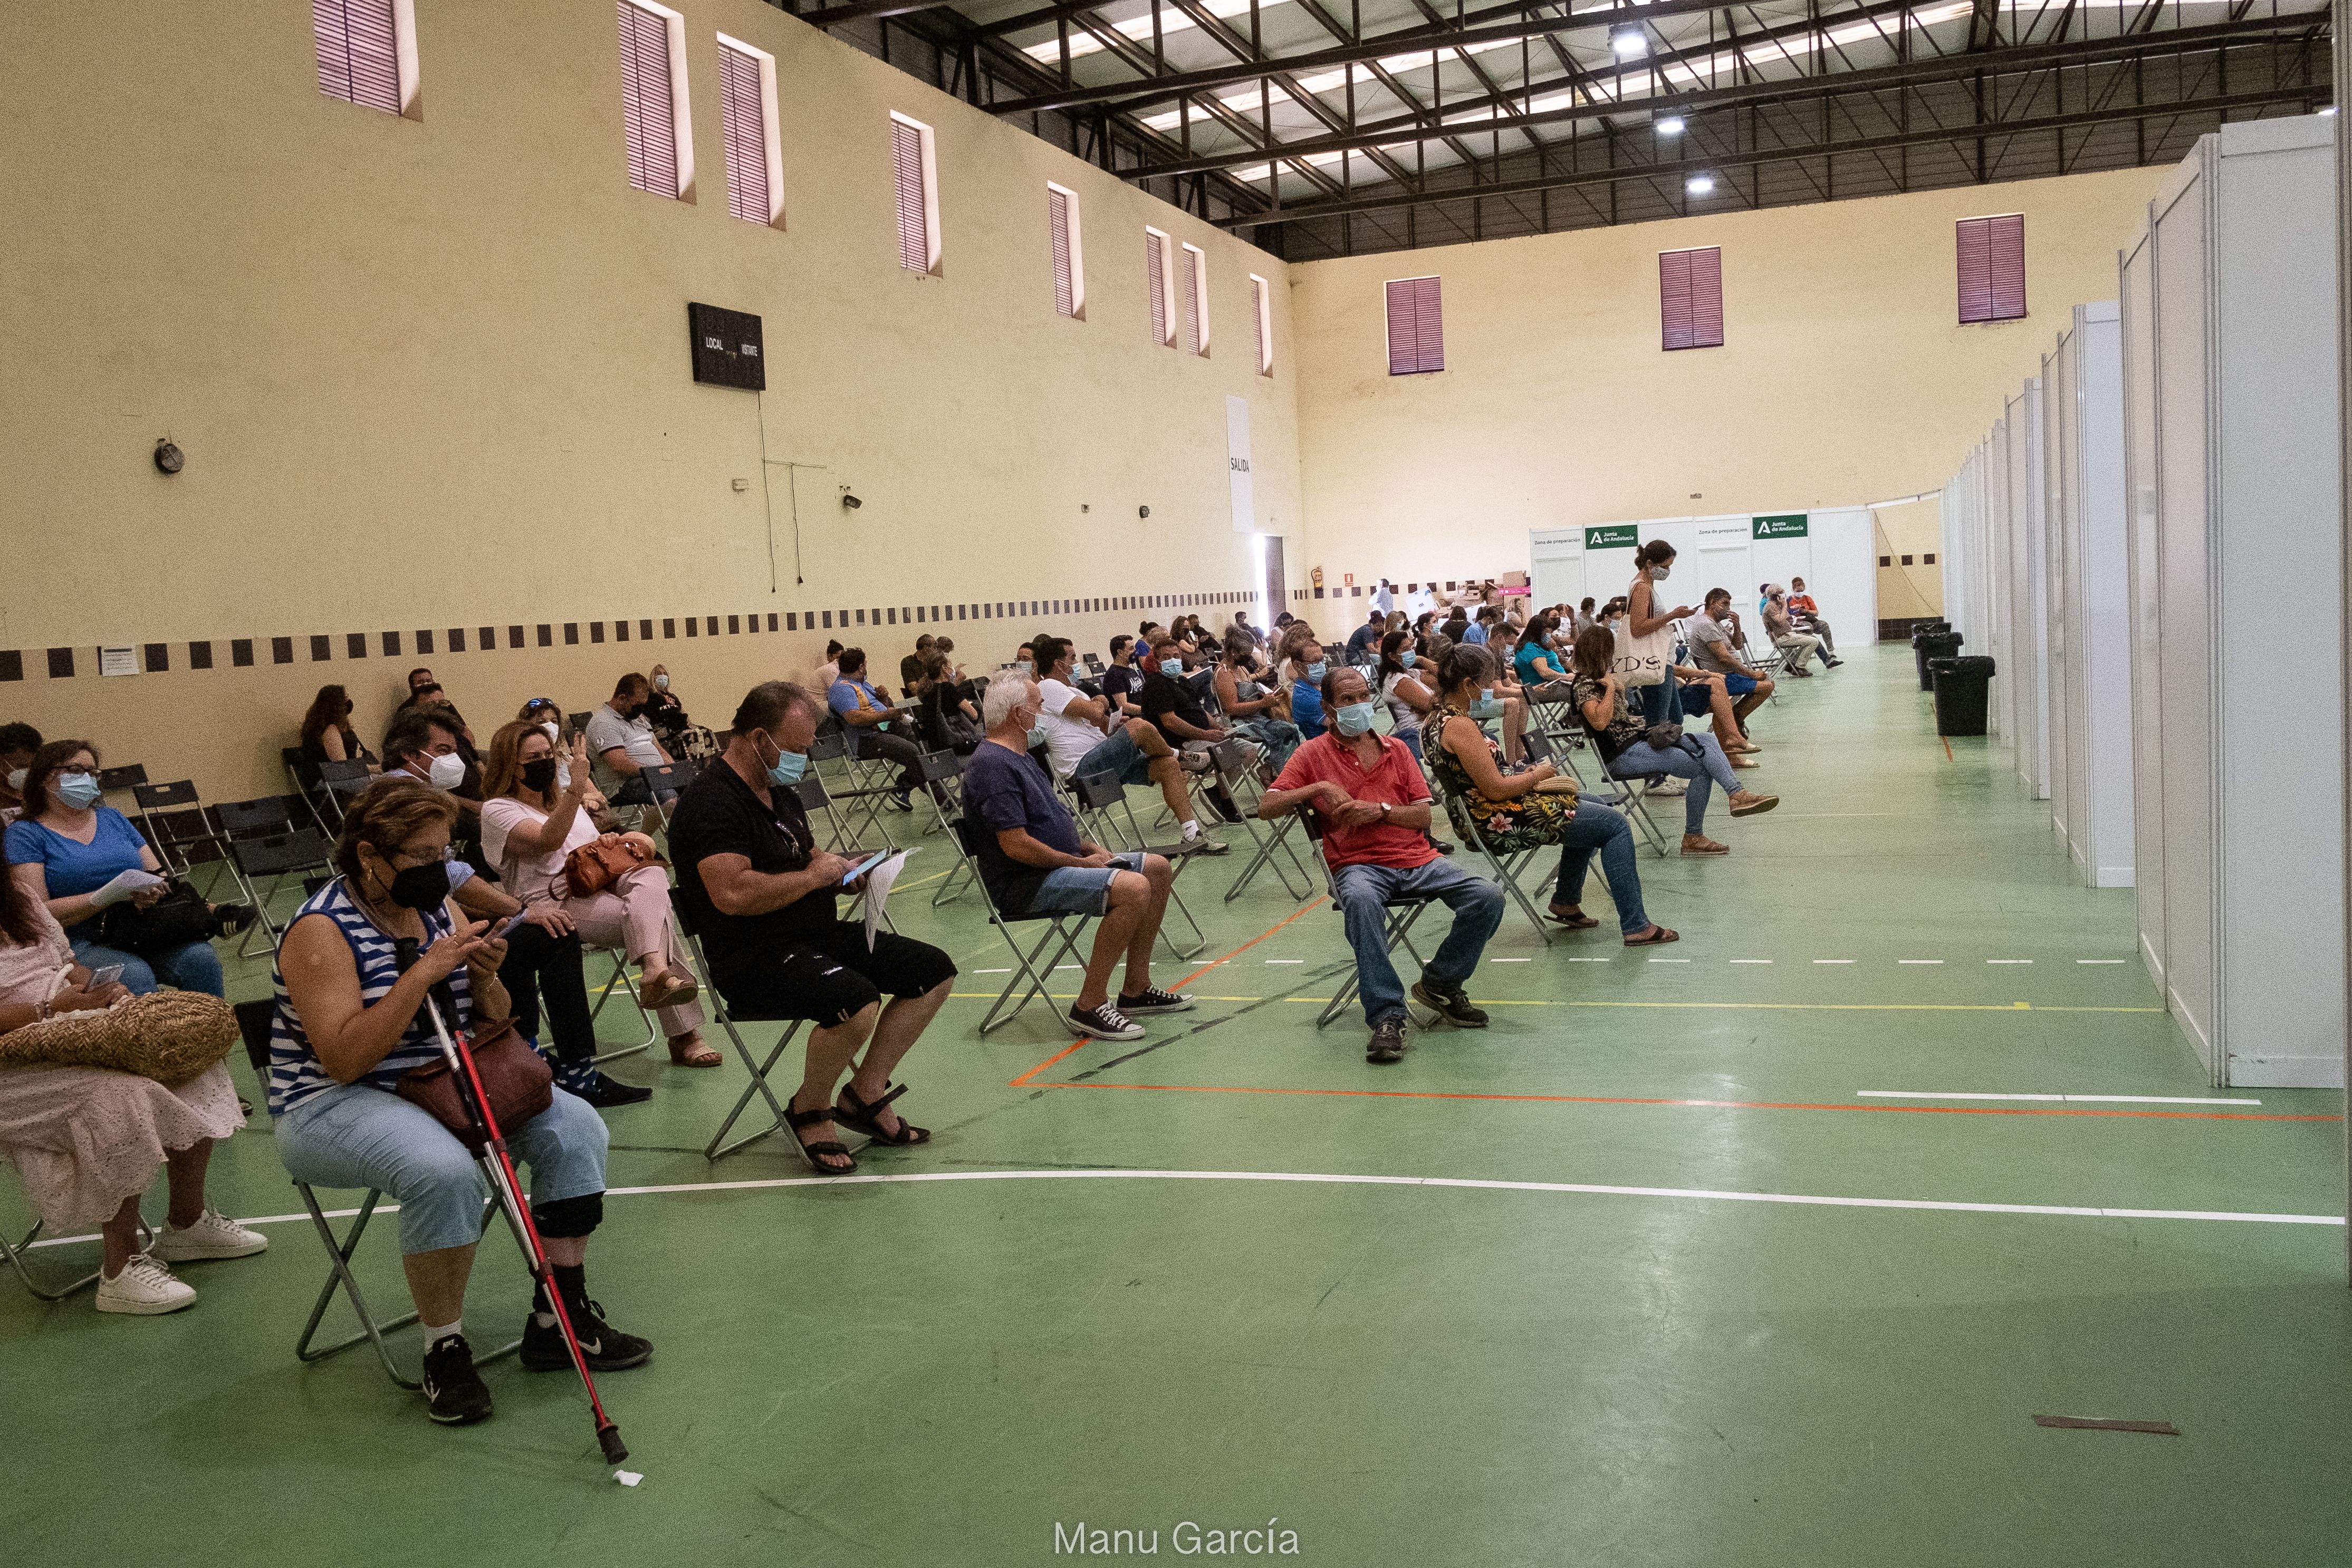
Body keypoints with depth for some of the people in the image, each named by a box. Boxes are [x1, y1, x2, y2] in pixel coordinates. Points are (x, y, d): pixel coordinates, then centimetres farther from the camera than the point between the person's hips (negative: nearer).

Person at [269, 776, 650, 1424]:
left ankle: (559, 1320, -3)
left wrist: (485, 978, -10)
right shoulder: (323, 930, -15)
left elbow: (492, 1024, 13)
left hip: (443, 1085, 7)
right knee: (443, 1169, -36)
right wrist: (424, 972, -28)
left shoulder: (439, 909, 6)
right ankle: (444, 1351, -17)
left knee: (574, 1127, -11)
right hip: (334, 1106, -7)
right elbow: (344, 1060, -25)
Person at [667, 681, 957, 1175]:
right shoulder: (712, 801, -16)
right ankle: (810, 1109, -7)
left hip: (819, 935, 10)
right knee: (856, 1001, -35)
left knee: (934, 971, 3)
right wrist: (814, 876, -16)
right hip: (755, 958, -10)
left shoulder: (778, 792, 16)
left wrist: (847, 872, 9)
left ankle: (865, 1095, 7)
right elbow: (733, 894, -29)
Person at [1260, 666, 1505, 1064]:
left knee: (1488, 898, -19)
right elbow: (1267, 808, 1)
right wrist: (1319, 787, -10)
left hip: (1417, 858, 4)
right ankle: (1387, 1018, -37)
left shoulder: (1396, 749, 19)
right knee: (1361, 901, -41)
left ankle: (1440, 983, 4)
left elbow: (1423, 814, 11)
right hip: (1358, 864, -4)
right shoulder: (1314, 754, 10)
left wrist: (1379, 811, -7)